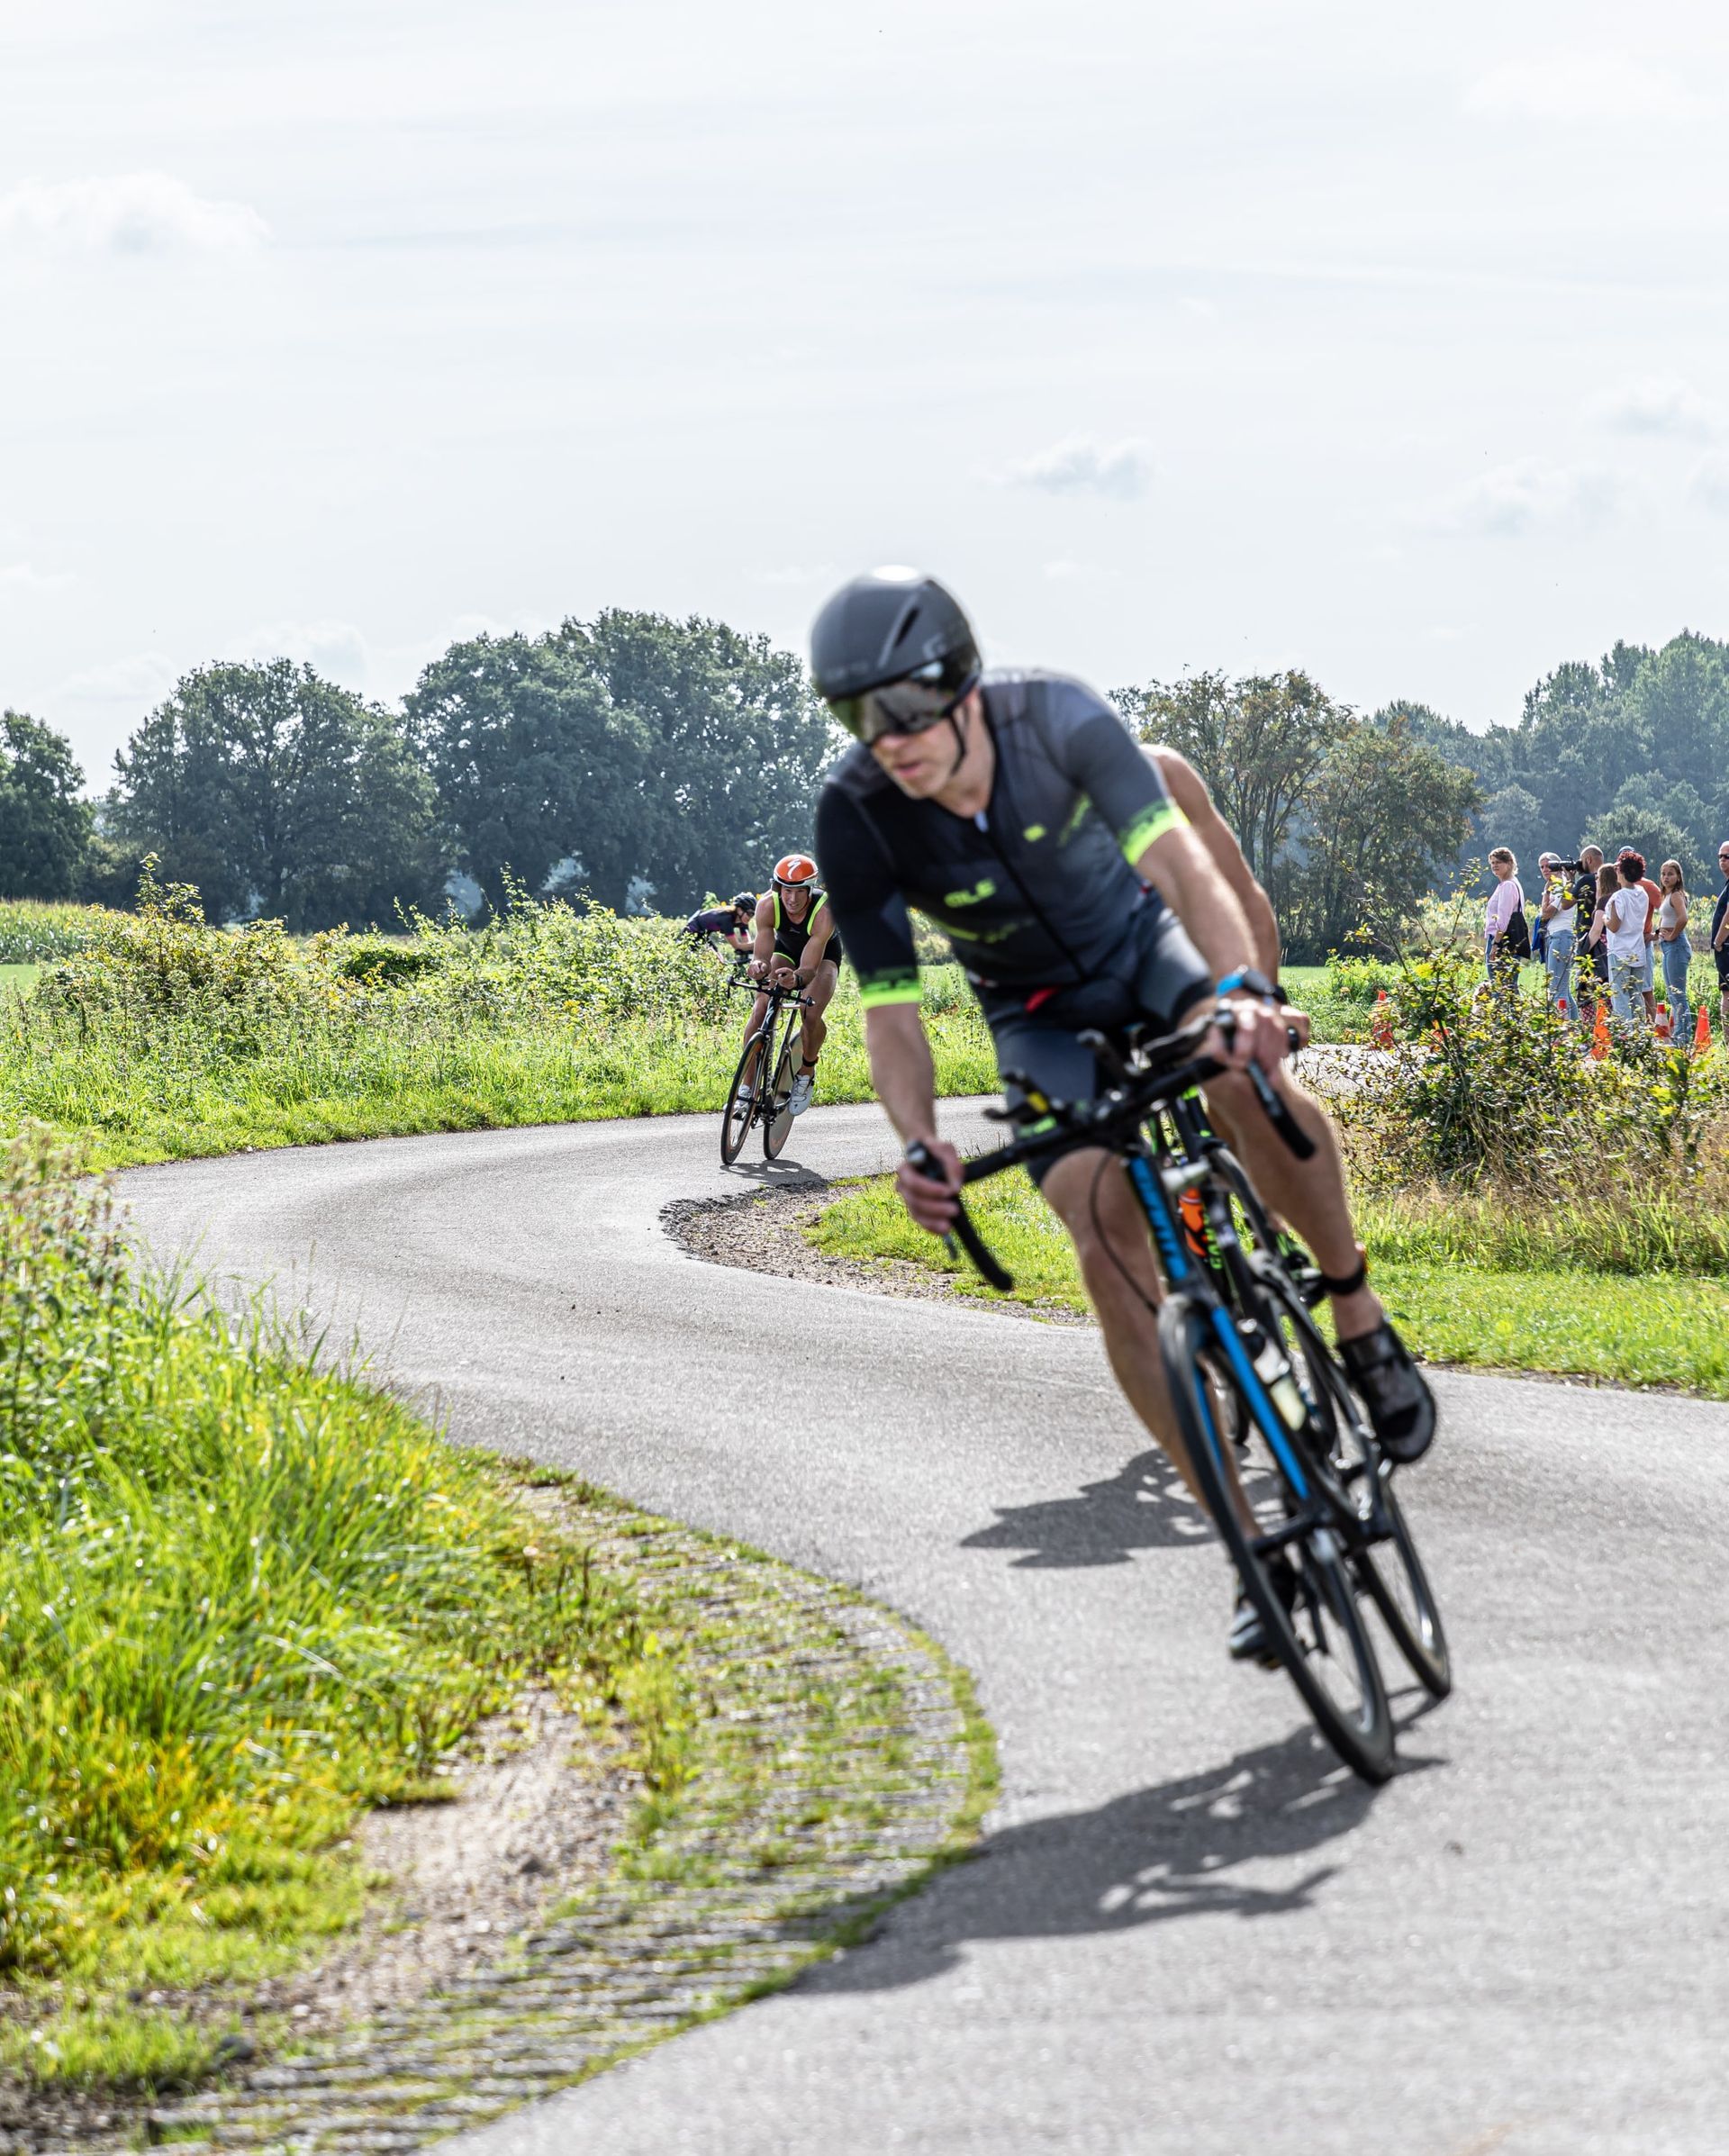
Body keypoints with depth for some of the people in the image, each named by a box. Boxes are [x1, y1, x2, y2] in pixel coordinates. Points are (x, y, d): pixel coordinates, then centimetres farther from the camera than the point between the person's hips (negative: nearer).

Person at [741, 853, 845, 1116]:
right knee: (759, 1013, -20)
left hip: (823, 954, -2)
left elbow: (810, 968, -44)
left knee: (811, 1016, -27)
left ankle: (806, 1075, 2)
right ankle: (747, 1088, -11)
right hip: (786, 949, 2)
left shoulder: (824, 912, -39)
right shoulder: (768, 905, -32)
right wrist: (758, 966, -61)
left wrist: (796, 978, -67)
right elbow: (763, 954, -37)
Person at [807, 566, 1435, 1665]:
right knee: (1112, 1252, -19)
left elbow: (1178, 854, -39)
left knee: (1250, 1082, -35)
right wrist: (919, 1142, -41)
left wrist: (1241, 988, -57)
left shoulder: (1057, 719, -29)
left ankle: (1359, 1315, -10)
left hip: (1140, 940, -1)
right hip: (1037, 1013, 1)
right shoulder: (856, 819, -25)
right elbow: (889, 1010, -21)